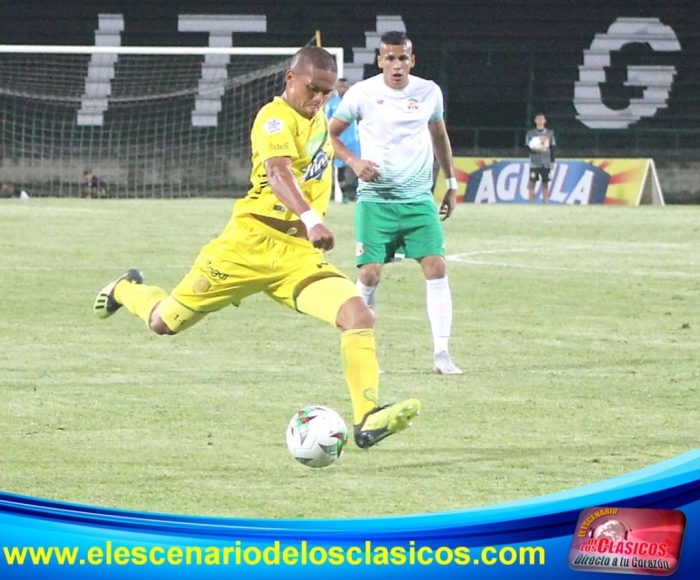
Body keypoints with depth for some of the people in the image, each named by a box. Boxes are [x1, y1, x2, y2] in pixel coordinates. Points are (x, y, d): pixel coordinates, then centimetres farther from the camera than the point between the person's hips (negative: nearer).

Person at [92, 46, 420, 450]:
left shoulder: (319, 120, 13)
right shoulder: (276, 118, -13)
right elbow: (279, 172, -33)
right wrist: (311, 219, -48)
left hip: (300, 254, 6)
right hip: (252, 242, -6)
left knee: (359, 315, -19)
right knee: (165, 322, 6)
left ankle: (367, 419, -22)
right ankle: (128, 290, 42)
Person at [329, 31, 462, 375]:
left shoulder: (429, 92, 3)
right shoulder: (362, 93, -5)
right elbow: (330, 134, 5)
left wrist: (451, 184, 21)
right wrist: (353, 162, -13)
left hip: (418, 198, 2)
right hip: (375, 200, -2)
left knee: (436, 267, -10)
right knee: (369, 273, -9)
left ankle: (441, 353, -5)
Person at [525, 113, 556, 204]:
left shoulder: (550, 133, 8)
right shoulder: (530, 133, 3)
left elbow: (552, 149, 10)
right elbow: (527, 147, 2)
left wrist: (552, 162, 5)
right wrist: (535, 150, -18)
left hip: (546, 163, 1)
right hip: (534, 163, -1)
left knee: (545, 184, 3)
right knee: (532, 184, -3)